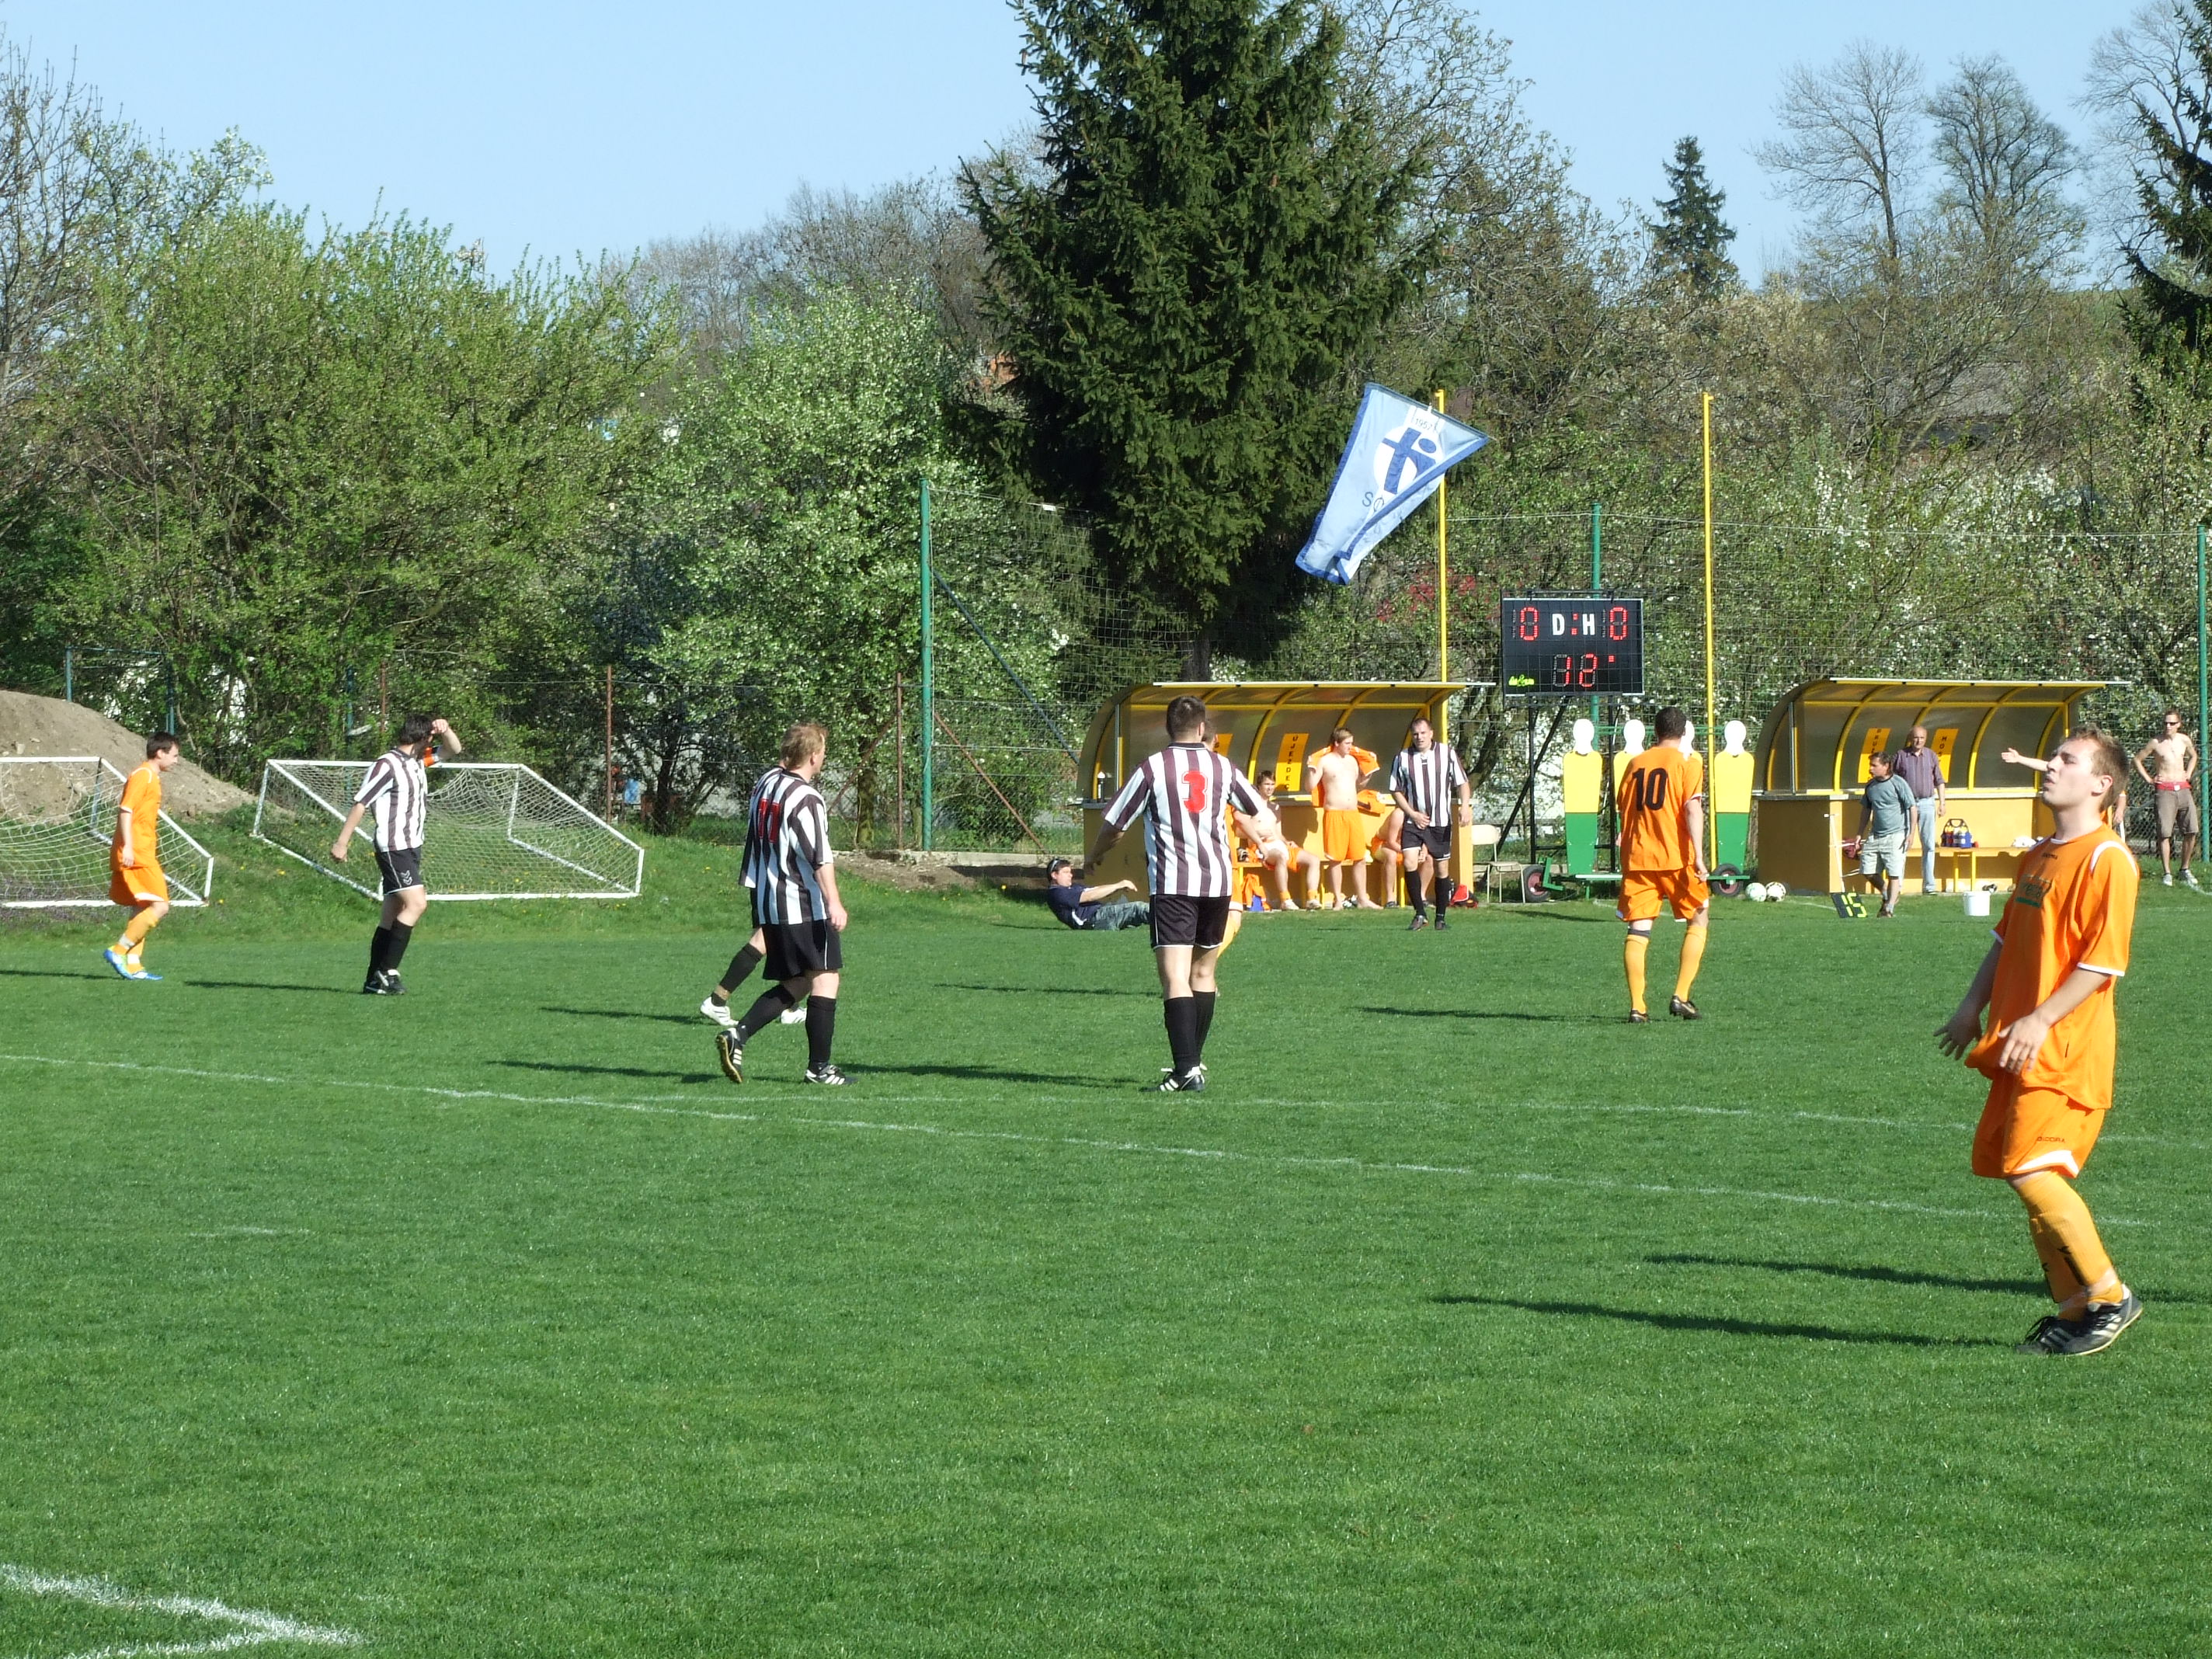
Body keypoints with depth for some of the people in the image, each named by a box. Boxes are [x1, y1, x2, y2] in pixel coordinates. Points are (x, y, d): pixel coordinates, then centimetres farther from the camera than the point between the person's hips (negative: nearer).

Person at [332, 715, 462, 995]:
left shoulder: (417, 763, 15)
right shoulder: (387, 765, -11)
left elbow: (455, 750, 26)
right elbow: (360, 803, -11)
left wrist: (445, 731, 4)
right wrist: (342, 842, -12)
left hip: (411, 847, 9)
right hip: (393, 848, -9)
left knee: (392, 916, 6)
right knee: (416, 903, -20)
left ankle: (374, 981, 6)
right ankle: (387, 971, -20)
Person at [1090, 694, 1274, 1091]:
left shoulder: (1152, 768, -2)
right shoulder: (1223, 767, 9)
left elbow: (1115, 826, 3)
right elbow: (1262, 816, 25)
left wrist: (1094, 857, 23)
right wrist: (1266, 829, 50)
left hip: (1172, 885, -4)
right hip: (1218, 880, 4)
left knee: (1175, 978, -10)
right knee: (1203, 972, 19)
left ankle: (1186, 1067, -24)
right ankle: (1195, 1061, 26)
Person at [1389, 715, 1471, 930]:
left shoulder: (1447, 755, 1)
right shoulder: (1403, 758, 2)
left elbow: (1462, 783, 5)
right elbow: (1396, 791, 7)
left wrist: (1465, 806, -13)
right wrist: (1412, 814, -4)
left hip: (1441, 823, 0)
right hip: (1413, 822, 0)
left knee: (1441, 868, 5)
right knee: (1410, 862, -18)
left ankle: (1441, 917, 16)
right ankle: (1420, 914, -12)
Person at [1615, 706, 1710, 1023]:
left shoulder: (1636, 763, 12)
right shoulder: (1687, 763, -2)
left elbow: (1622, 807, 17)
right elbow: (1692, 808, -13)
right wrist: (1698, 855, -18)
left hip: (1637, 857, 3)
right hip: (1675, 857, -3)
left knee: (1638, 930, 3)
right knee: (1699, 918, 12)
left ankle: (1637, 1007, -6)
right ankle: (1681, 997, 2)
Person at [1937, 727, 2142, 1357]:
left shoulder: (2107, 860, -12)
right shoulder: (2039, 856, 16)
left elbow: (2103, 962, -17)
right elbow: (2007, 940, 23)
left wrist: (2041, 1019, -22)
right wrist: (1973, 1008, 12)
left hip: (2066, 1051, -9)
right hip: (2019, 1049, 9)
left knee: (2032, 1169, -18)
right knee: (2024, 1172, 8)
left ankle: (2109, 1298, -6)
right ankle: (2074, 1310, 16)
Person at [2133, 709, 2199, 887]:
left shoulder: (2185, 740, 9)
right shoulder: (2156, 742, -2)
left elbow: (2193, 756, 30)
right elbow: (2137, 760, 9)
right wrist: (2148, 779, 3)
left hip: (2183, 788, 4)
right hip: (2165, 790, -3)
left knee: (2191, 831, -2)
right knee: (2165, 833, -9)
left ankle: (2185, 869, 12)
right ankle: (2167, 873, -5)